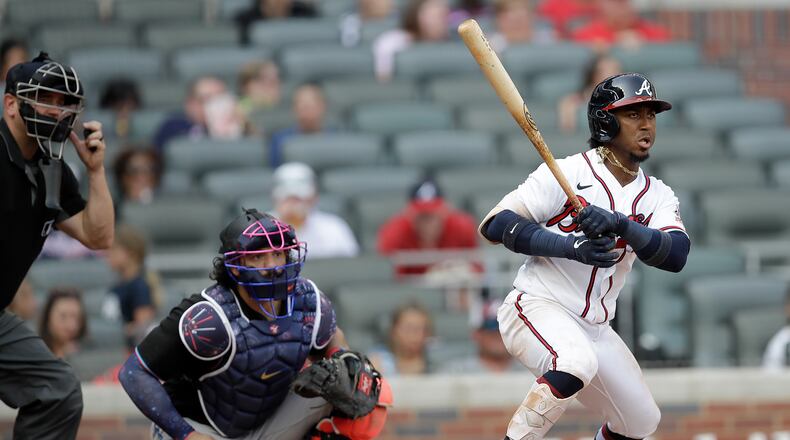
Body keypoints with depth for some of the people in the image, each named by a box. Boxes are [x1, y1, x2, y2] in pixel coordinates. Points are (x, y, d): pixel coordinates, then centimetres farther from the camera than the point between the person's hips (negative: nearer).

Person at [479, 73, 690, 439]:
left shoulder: (657, 195, 5)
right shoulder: (568, 172, -10)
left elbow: (676, 254, -13)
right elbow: (495, 224, -16)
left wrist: (620, 224, -30)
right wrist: (569, 246, -26)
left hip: (594, 327, 7)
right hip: (537, 309, -7)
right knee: (577, 363, -37)